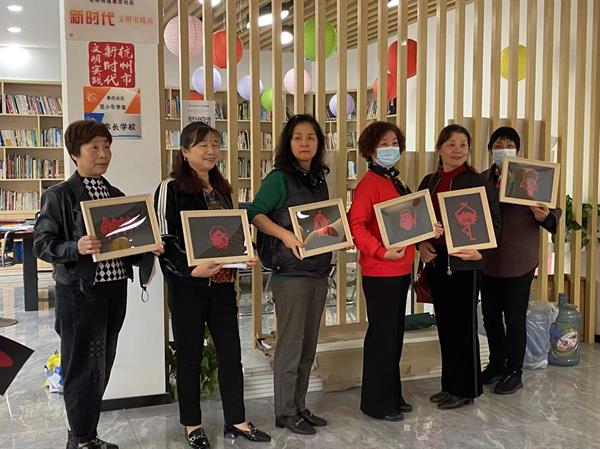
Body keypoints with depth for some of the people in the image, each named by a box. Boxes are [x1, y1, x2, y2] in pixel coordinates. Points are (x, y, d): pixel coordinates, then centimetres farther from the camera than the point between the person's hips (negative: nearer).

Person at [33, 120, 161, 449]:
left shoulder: (116, 195, 13)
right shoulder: (59, 196, -7)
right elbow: (42, 245, -9)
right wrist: (76, 247, -26)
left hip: (115, 288, 7)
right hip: (80, 291, -6)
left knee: (102, 366, 14)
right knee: (83, 367, 2)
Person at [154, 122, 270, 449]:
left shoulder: (221, 189, 14)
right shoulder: (171, 188, -7)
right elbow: (164, 240, -13)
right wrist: (190, 269, -26)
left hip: (222, 282, 6)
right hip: (188, 284, -6)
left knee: (231, 352, 8)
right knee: (189, 354, 6)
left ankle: (236, 421, 20)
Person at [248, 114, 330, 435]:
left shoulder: (318, 179, 13)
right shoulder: (279, 178, -7)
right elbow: (254, 214, -11)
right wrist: (285, 234, -23)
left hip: (319, 272, 7)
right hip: (290, 273, -7)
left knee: (308, 347, 13)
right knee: (290, 346, 1)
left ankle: (300, 407, 26)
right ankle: (285, 413, 15)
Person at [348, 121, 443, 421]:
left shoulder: (396, 182, 16)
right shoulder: (369, 183, -12)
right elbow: (356, 225, -22)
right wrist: (381, 251, -29)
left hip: (401, 270, 9)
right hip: (379, 272, -9)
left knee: (394, 334, 16)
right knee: (382, 335, 0)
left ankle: (392, 396, 29)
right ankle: (375, 403, 13)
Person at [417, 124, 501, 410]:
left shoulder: (478, 182, -5)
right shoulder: (429, 182, 11)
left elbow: (494, 221, -7)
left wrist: (480, 249, -22)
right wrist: (421, 245, -2)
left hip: (464, 263, -5)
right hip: (436, 260, 6)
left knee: (463, 325, 2)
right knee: (444, 324, 12)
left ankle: (465, 389, 16)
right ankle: (449, 385, 25)